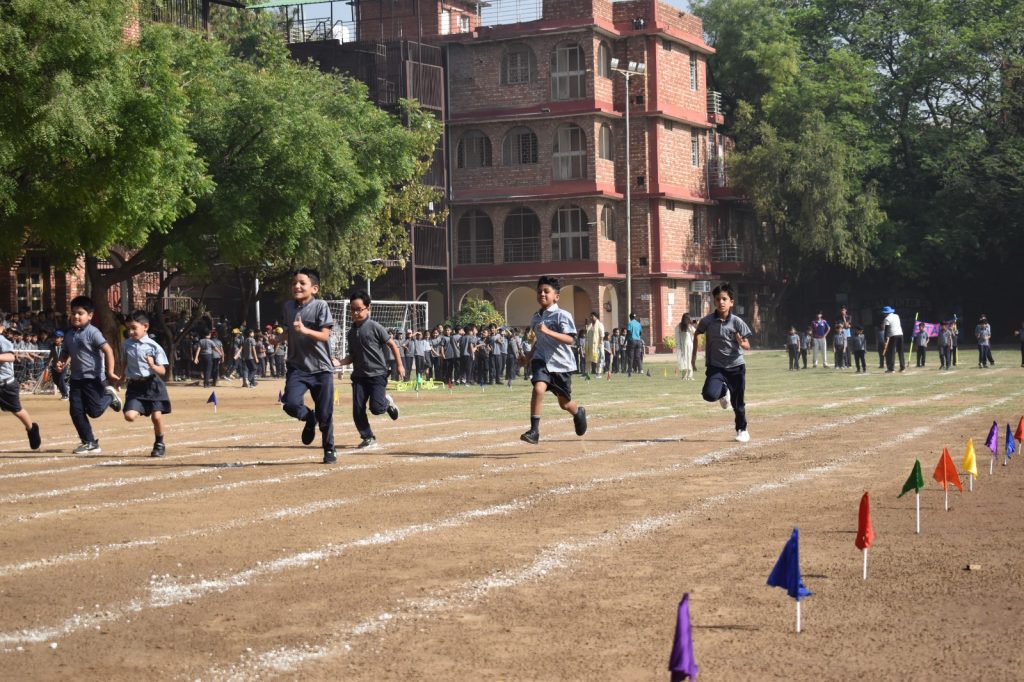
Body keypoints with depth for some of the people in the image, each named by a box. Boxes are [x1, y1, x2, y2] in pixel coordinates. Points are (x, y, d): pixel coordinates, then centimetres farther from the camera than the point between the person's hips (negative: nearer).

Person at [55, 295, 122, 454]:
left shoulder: (92, 332, -13)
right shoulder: (70, 335, 9)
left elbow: (108, 350, -17)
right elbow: (66, 352, 22)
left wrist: (110, 372, -20)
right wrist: (62, 363, 0)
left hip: (92, 377, -7)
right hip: (76, 378, 7)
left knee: (94, 411, -3)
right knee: (76, 411, 1)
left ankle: (109, 395, 28)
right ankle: (90, 443, 9)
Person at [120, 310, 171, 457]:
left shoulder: (153, 346, -9)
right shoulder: (126, 345, 3)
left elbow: (162, 371, -10)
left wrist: (152, 366, -27)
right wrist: (124, 375, 13)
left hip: (152, 383, -3)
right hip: (134, 385, 3)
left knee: (157, 416, -6)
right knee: (129, 415, -14)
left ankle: (159, 444, 18)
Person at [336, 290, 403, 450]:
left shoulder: (375, 327, -8)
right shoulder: (351, 332, 9)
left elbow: (392, 344, -2)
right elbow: (352, 356, 14)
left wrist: (399, 365, -2)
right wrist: (340, 362, -4)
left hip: (377, 373, -5)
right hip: (359, 375, 5)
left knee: (376, 408, -15)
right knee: (357, 410, -3)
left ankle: (387, 401, 19)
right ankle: (368, 438, 13)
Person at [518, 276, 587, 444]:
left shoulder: (562, 315, -11)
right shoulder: (535, 317, 8)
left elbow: (570, 339, -23)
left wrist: (548, 331, -33)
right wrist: (529, 356, 16)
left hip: (561, 363, -3)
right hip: (541, 360, 3)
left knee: (564, 403, 10)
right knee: (538, 388, -25)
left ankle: (579, 412, 46)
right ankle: (534, 430, -23)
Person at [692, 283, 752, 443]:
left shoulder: (737, 322, -9)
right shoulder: (707, 321, -7)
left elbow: (747, 346, -5)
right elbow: (696, 335, 13)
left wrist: (742, 343, -28)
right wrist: (694, 355, 11)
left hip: (736, 366, 0)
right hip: (715, 367, 0)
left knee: (738, 403, 4)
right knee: (709, 394, -22)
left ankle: (742, 430, 30)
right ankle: (723, 392, 15)